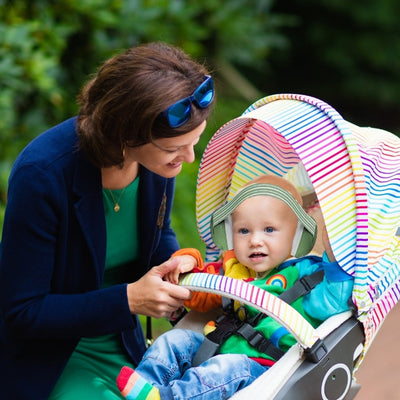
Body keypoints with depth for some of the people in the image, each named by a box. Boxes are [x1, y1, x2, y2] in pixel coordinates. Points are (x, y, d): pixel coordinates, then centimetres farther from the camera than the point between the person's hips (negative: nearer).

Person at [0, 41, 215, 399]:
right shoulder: (42, 175, -29)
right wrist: (128, 300, -28)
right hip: (46, 362, -6)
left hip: (123, 348, 6)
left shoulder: (160, 158, -11)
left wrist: (177, 264, -11)